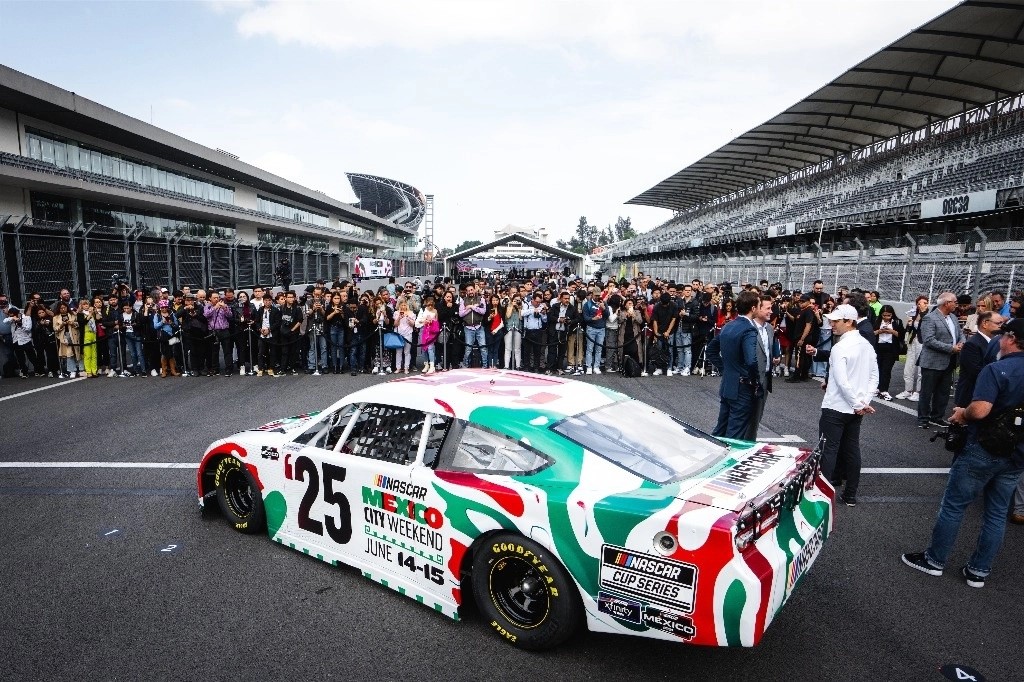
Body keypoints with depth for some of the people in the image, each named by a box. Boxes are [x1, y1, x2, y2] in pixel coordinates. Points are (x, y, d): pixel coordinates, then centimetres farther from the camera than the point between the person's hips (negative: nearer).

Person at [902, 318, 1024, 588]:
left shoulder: (997, 369, -20)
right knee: (997, 513, 14)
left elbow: (980, 410, -29)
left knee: (953, 506, 6)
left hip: (983, 451, -7)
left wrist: (962, 414, -9)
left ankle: (934, 560, 18)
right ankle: (979, 571, 22)